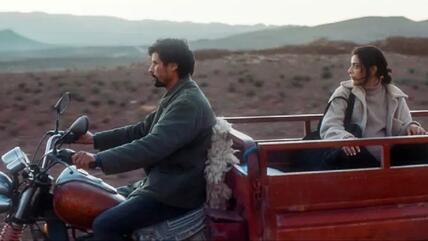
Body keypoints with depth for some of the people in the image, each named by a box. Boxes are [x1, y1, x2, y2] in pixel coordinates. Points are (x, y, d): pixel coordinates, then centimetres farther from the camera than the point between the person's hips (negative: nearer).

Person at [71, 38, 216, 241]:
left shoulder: (188, 103, -22)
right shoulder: (178, 97, 13)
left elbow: (152, 147, -32)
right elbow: (141, 131, 18)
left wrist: (98, 159, -33)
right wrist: (94, 139, 15)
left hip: (175, 193, -11)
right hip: (166, 183, 11)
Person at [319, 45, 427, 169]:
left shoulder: (394, 95, 10)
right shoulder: (344, 93, 1)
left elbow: (402, 128, 10)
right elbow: (328, 127, -11)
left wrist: (411, 127, -15)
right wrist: (344, 138, -34)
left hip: (388, 159, 3)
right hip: (358, 161, -3)